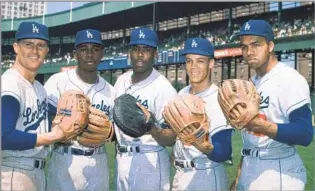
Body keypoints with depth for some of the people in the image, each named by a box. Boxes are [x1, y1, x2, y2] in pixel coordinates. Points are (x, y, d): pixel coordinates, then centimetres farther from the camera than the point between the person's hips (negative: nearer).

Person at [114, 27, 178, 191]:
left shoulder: (164, 88, -16)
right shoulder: (121, 80, 5)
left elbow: (171, 139, -18)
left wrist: (152, 129, -35)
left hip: (149, 162, -6)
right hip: (121, 159, 6)